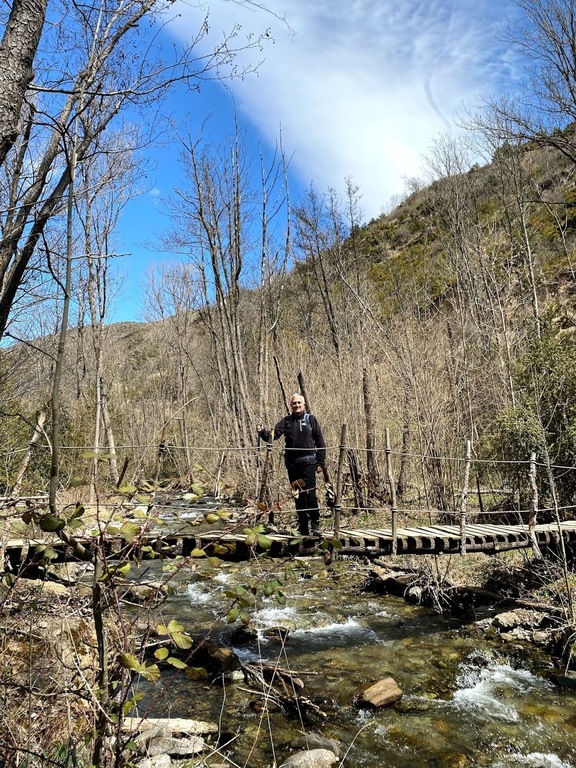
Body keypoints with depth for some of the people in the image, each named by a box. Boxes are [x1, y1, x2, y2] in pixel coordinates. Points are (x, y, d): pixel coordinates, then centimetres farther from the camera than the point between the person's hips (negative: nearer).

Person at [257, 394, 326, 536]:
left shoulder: (311, 419, 3)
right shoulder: (286, 421, 12)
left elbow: (320, 442, 2)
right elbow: (274, 434, 0)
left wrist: (320, 462, -3)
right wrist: (262, 432, -21)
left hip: (308, 462, -4)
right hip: (292, 464, 4)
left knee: (310, 493, -10)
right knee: (297, 495, 9)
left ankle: (315, 524, 4)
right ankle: (303, 527, 18)